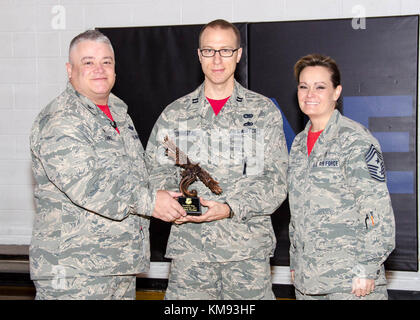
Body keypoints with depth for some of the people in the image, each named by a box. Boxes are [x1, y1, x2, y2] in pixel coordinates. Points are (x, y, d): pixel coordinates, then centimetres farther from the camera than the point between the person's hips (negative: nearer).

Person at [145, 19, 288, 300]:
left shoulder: (264, 111, 5)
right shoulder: (175, 114, 12)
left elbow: (276, 179, -1)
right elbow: (157, 170, 12)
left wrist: (230, 208, -15)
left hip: (248, 246, -1)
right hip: (189, 245, 1)